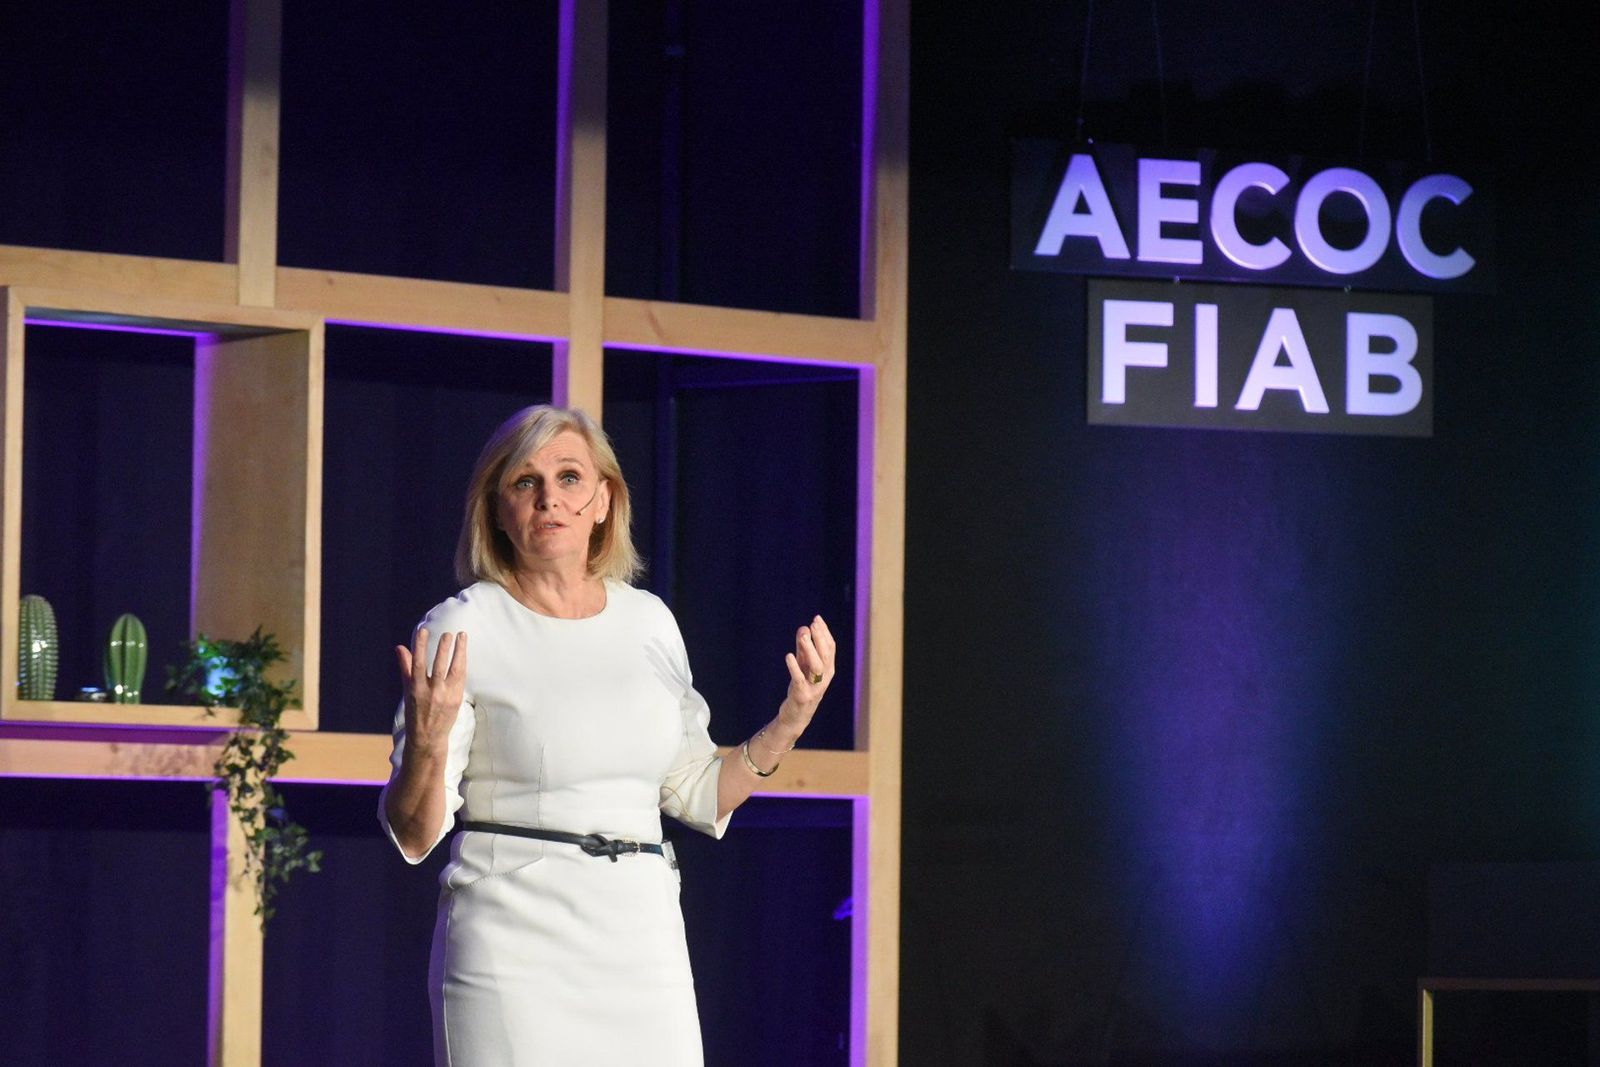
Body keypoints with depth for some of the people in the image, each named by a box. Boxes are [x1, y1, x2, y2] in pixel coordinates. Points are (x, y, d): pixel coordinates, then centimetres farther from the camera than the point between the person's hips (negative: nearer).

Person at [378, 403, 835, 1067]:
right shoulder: (461, 631, -5)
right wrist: (429, 742, -25)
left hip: (643, 938, 4)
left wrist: (791, 721, 5)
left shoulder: (648, 622, 10)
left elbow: (697, 794, 17)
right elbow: (412, 836, -7)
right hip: (513, 945, -4)